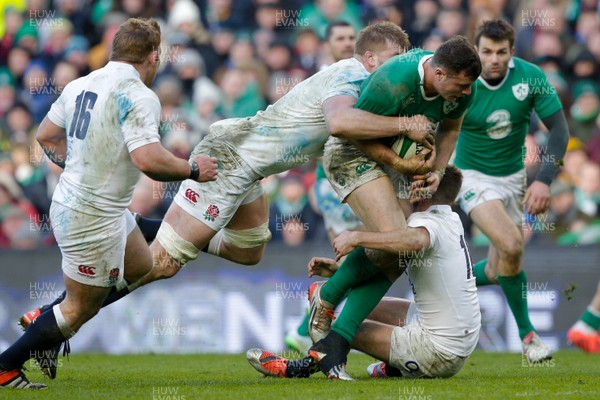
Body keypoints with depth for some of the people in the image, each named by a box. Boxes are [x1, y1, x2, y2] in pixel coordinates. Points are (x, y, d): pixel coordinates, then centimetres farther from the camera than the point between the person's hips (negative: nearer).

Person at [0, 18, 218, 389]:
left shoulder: (81, 84, 4)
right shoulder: (139, 97, -21)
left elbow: (47, 136, 14)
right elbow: (148, 160, -31)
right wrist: (193, 170, -15)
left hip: (69, 201, 9)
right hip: (95, 218, -9)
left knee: (142, 268, 25)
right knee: (80, 309, 7)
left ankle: (45, 323, 28)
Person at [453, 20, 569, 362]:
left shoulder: (531, 77, -16)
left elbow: (559, 129, -12)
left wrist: (545, 180, -22)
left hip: (513, 176, 4)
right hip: (474, 176, -4)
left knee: (498, 272, 7)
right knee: (511, 245, -26)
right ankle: (527, 334, -8)